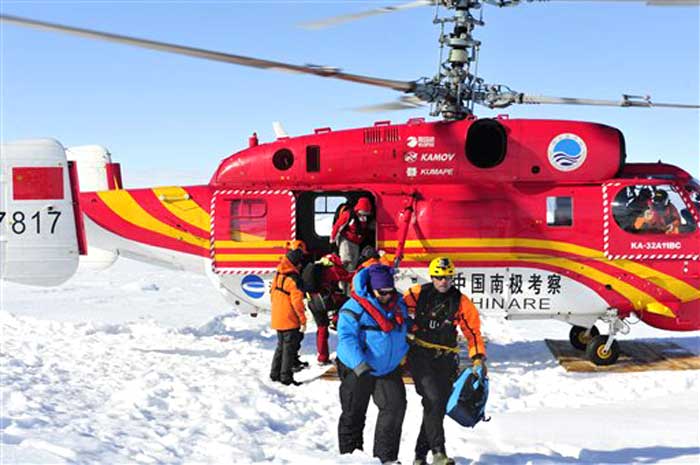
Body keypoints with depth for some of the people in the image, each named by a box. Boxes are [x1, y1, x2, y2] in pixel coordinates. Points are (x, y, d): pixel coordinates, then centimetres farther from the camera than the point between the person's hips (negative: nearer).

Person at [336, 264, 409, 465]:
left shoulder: (398, 303, 3)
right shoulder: (355, 307, -17)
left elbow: (404, 330, 22)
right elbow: (346, 337, -24)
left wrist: (404, 354, 21)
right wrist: (360, 364, -34)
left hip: (388, 369, 5)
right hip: (357, 370, -5)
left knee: (395, 406, -6)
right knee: (353, 413, 5)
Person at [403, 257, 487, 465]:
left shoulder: (461, 302, 2)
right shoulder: (418, 293, -1)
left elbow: (473, 332, 6)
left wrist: (478, 358, -4)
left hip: (445, 360, 3)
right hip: (419, 355, -2)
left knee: (439, 406, 3)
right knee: (433, 399, -20)